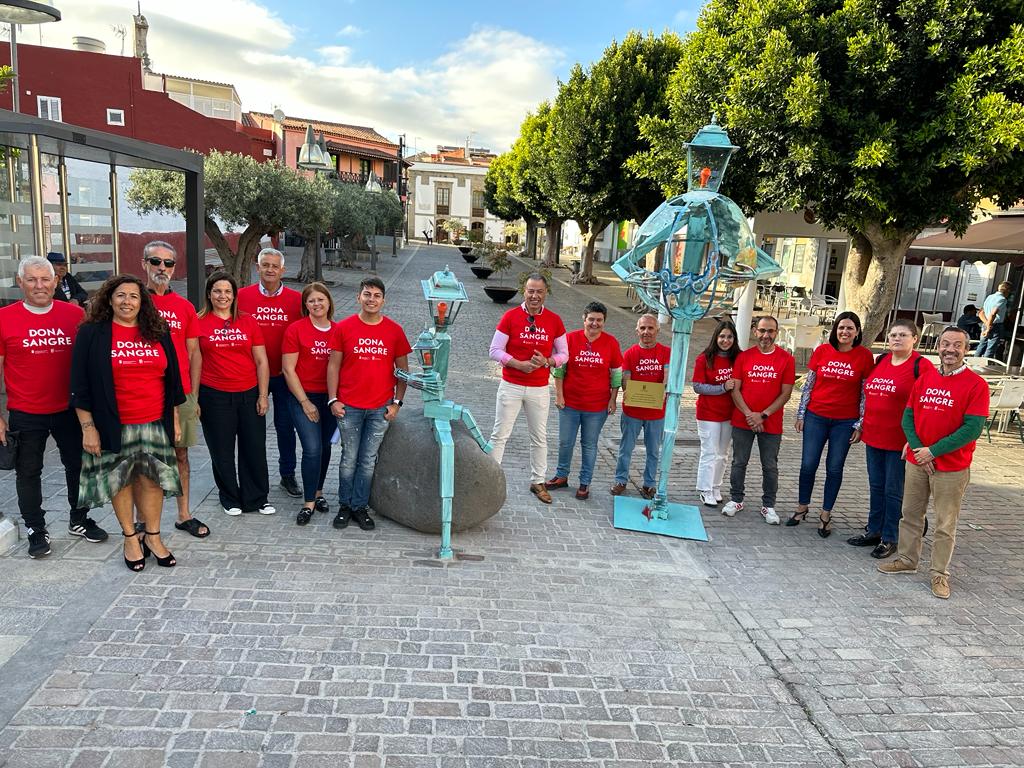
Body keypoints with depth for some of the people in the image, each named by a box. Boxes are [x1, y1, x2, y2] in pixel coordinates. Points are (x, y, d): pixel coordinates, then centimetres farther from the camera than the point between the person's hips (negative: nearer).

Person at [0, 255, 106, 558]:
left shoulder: (75, 314, -3)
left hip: (69, 410, 2)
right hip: (25, 416, -2)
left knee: (78, 466, 14)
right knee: (28, 473, 10)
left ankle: (79, 520, 33)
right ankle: (36, 531, 27)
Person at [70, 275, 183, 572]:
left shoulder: (158, 333, 8)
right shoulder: (92, 333, -1)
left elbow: (172, 378, 12)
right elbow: (80, 383, -3)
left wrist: (175, 419, 10)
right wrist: (87, 426, -7)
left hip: (155, 424, 2)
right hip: (113, 426, -2)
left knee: (152, 479, 5)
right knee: (120, 480, 6)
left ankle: (152, 536, 19)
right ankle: (130, 537, 21)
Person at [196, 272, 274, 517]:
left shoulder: (249, 322, 4)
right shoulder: (199, 323, -1)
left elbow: (261, 361, 5)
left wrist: (263, 395, 0)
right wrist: (194, 399, -3)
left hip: (249, 395, 2)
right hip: (214, 396, -2)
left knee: (255, 448, 7)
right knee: (222, 451, 9)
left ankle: (257, 499, 23)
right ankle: (230, 499, 27)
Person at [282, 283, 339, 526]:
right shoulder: (295, 329, -5)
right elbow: (288, 369, -6)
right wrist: (305, 402, -8)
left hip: (331, 397, 4)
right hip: (304, 397, -3)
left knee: (325, 447, 13)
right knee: (313, 449, -10)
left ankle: (318, 491, 32)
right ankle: (309, 502, 3)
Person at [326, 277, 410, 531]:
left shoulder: (394, 330, 1)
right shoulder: (343, 328, -1)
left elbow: (402, 369, 6)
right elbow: (333, 365, 2)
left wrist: (397, 402, 0)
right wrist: (333, 400, -4)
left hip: (380, 409, 1)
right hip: (349, 407, -1)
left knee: (368, 461, 9)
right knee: (349, 459, 8)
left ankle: (360, 507, 22)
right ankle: (345, 506, 24)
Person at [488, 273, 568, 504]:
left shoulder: (554, 320, 0)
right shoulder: (510, 316, -7)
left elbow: (563, 354, 5)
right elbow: (495, 350, -7)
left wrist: (547, 361, -16)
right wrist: (520, 364, -20)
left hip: (539, 389, 2)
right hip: (511, 387, -2)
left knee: (539, 437, 12)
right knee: (500, 434, 3)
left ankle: (537, 482, 26)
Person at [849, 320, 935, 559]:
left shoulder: (921, 366, -10)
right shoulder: (880, 361, 9)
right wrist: (863, 426, 15)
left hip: (899, 442, -6)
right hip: (873, 438, 6)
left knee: (893, 491, 5)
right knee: (876, 487, 16)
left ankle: (889, 539, 17)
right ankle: (873, 531, 29)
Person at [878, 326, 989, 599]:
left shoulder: (976, 385, -10)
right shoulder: (924, 378, 6)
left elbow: (972, 429, -15)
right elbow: (908, 416, 6)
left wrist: (933, 451, -16)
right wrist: (916, 446, -10)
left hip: (952, 467, -5)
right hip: (916, 461, 5)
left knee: (945, 525, 5)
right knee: (910, 514, 16)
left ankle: (939, 574, 18)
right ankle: (907, 559, 31)